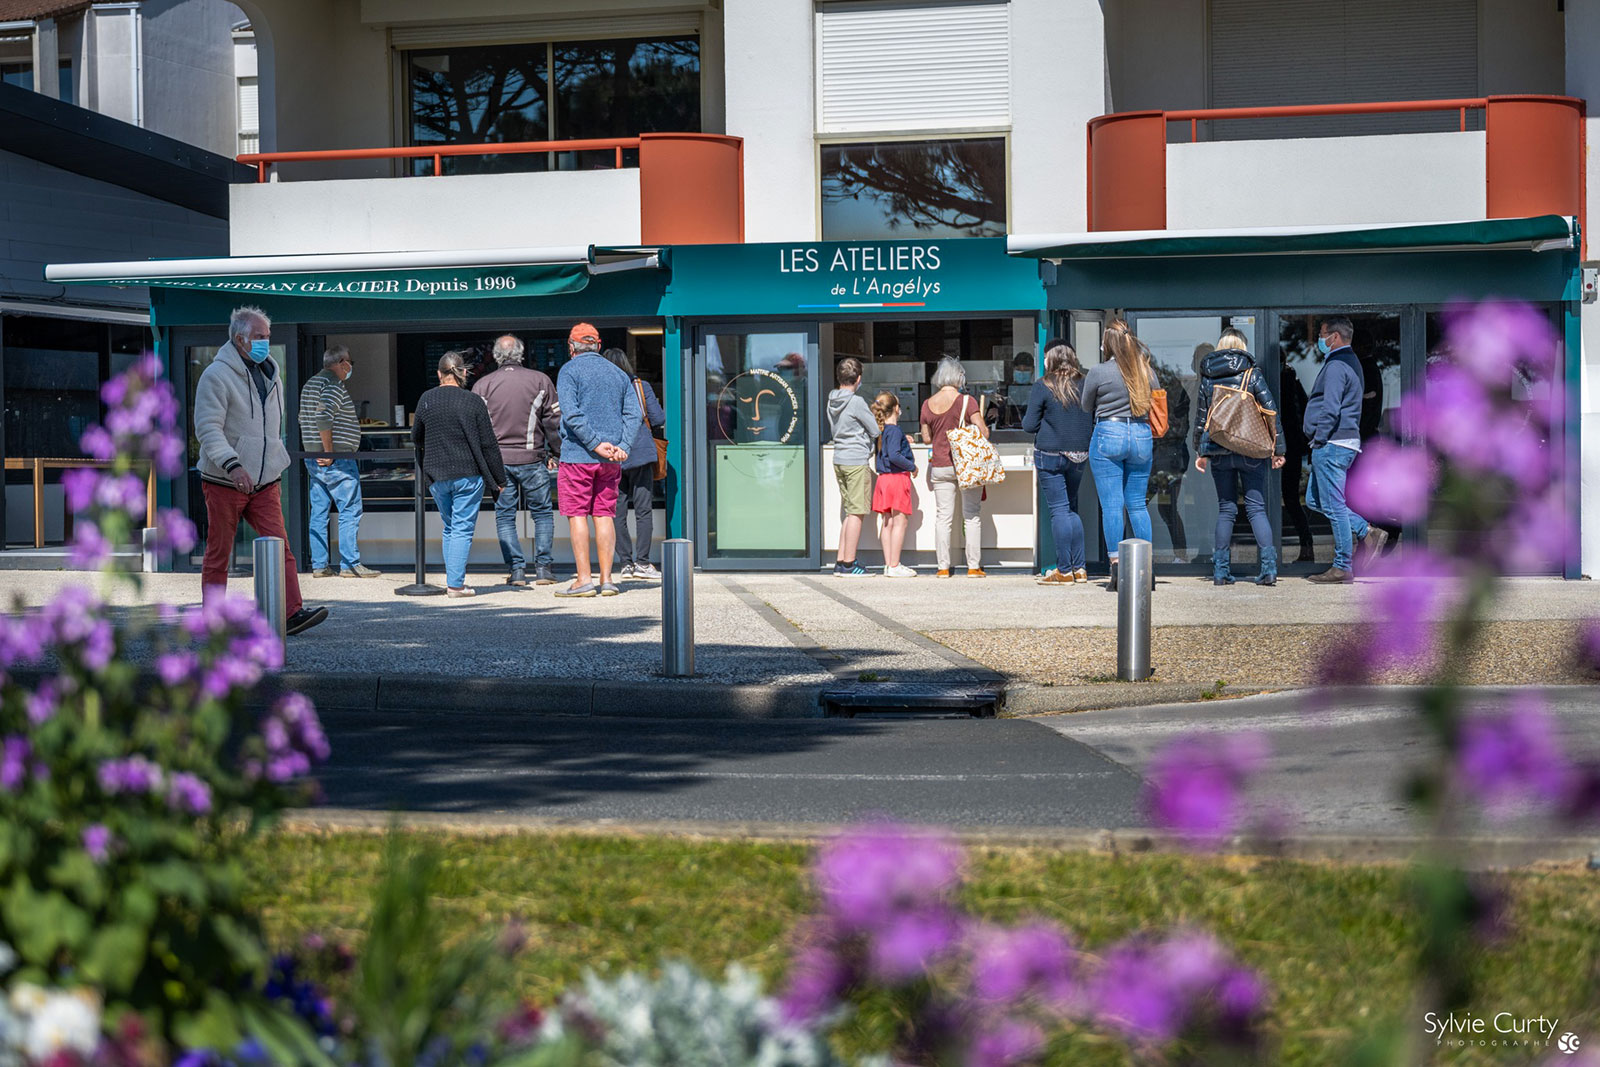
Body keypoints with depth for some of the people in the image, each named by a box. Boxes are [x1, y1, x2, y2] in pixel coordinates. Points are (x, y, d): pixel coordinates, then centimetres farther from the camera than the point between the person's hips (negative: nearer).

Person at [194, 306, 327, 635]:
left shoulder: (269, 374, 15)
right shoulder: (217, 376, -9)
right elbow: (208, 429, -18)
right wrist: (233, 465, -30)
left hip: (264, 482, 5)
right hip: (224, 482, -5)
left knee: (279, 545, -9)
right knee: (218, 554, 3)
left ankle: (292, 612, -15)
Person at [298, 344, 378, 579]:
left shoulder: (310, 384, 17)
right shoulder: (334, 385, -13)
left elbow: (304, 418, 21)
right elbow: (323, 417, -25)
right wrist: (329, 451, -19)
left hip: (313, 459, 9)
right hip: (337, 460, -9)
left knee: (319, 513, 9)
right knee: (350, 512, -4)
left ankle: (319, 565, 11)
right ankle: (350, 564, -5)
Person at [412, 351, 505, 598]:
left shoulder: (426, 400, 2)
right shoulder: (473, 402, -8)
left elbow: (416, 438, 15)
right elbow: (488, 445, -6)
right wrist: (499, 479, 2)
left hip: (436, 475, 4)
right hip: (468, 475, -4)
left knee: (448, 527, 18)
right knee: (463, 528, 0)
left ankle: (453, 579, 18)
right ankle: (455, 584, -5)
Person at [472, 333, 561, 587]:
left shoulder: (482, 385, 3)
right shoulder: (540, 380, 0)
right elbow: (553, 421, 1)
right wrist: (551, 453, 12)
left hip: (498, 461, 1)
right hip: (532, 459, -1)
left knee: (505, 516, 7)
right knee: (542, 513, 10)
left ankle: (516, 569, 0)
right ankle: (543, 568, 4)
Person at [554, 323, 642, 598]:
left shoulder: (569, 371, -3)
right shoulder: (618, 373, 14)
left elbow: (571, 414, -16)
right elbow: (635, 413, 5)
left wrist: (595, 444, -14)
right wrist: (622, 447, -4)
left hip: (577, 456, -5)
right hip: (611, 461, 5)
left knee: (577, 515, -2)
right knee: (604, 515, 8)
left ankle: (584, 580, -5)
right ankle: (606, 579, 6)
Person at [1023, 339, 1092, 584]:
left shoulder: (1043, 386, -9)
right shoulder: (1084, 385, 3)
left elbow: (1029, 425, -8)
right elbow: (1095, 420, 10)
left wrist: (1025, 416, 13)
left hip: (1050, 455, -5)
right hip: (1079, 454, 5)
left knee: (1059, 510, -1)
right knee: (1072, 508, 16)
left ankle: (1064, 571, 0)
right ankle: (1079, 568, 15)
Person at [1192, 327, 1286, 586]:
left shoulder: (1208, 377, 7)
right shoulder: (1252, 373, -1)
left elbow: (1200, 417, 11)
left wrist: (1199, 452, 20)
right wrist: (1278, 449, 3)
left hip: (1218, 451, 2)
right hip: (1250, 450, -2)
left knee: (1226, 509, 10)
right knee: (1256, 508, 1)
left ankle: (1221, 570, 7)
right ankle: (1269, 566, -10)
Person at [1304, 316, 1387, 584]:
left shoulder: (1336, 366, -14)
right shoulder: (1351, 363, 19)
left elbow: (1331, 410, -22)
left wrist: (1318, 439, -14)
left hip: (1331, 444, -11)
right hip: (1344, 444, 11)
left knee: (1333, 506, -5)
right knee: (1314, 500, 16)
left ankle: (1343, 568, -1)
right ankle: (1367, 532, 12)